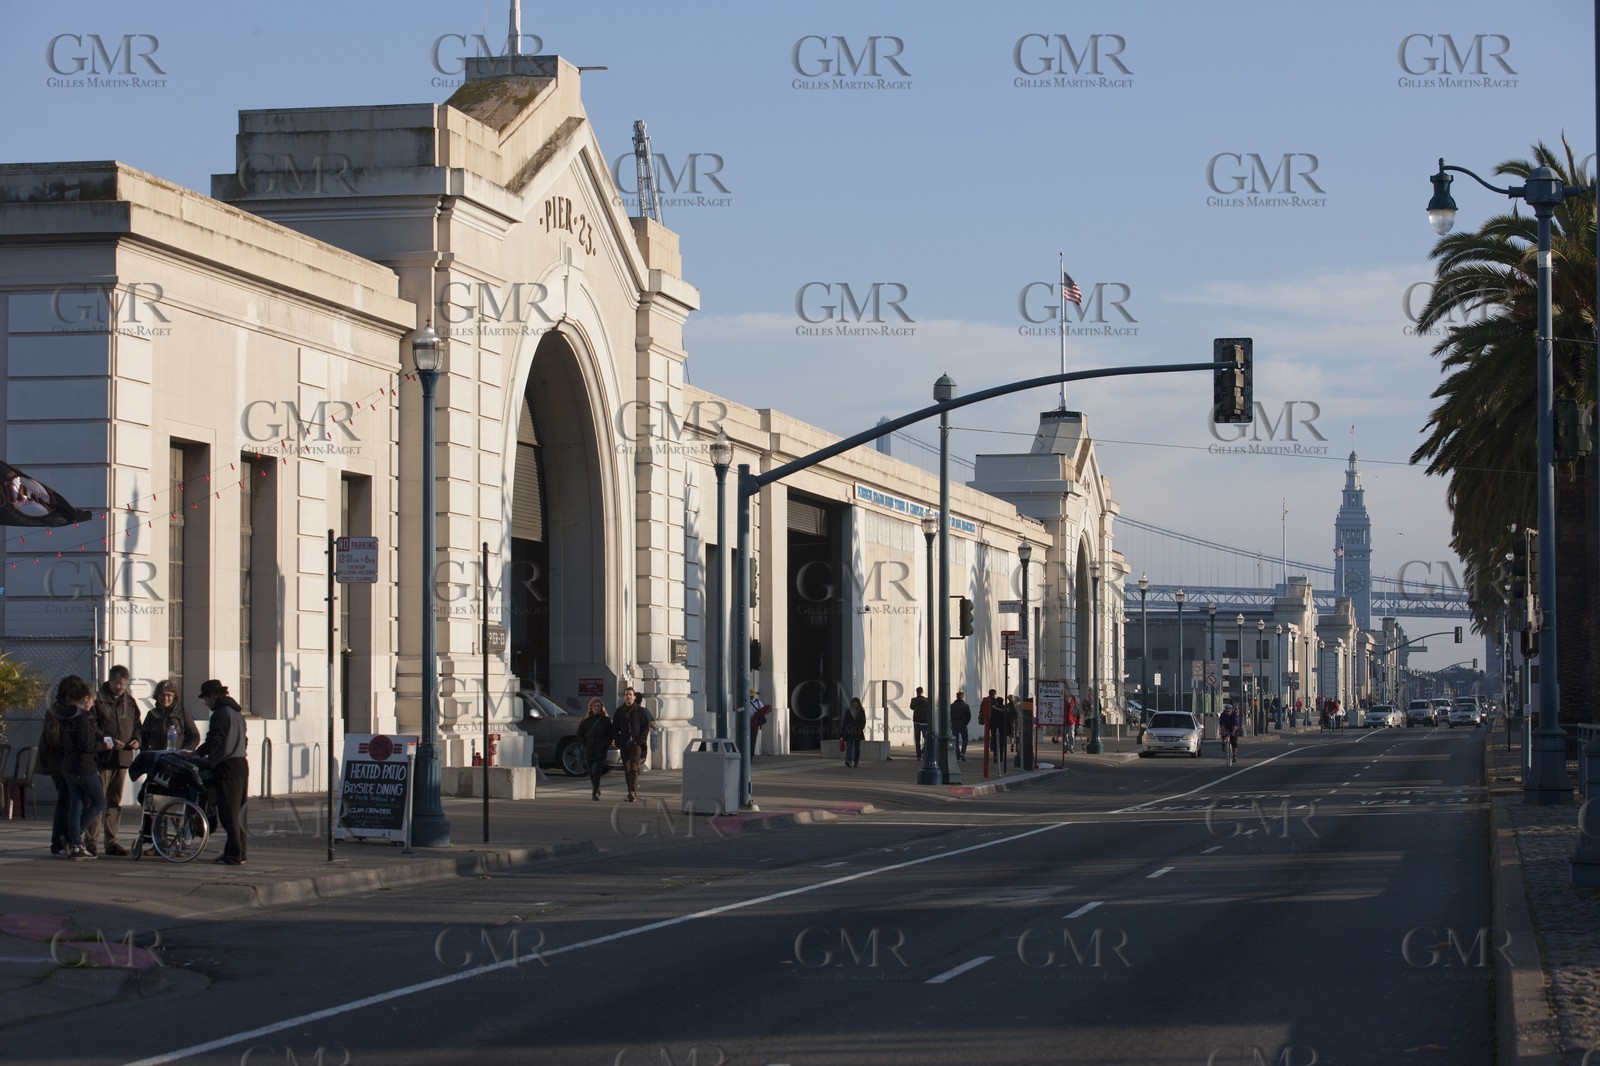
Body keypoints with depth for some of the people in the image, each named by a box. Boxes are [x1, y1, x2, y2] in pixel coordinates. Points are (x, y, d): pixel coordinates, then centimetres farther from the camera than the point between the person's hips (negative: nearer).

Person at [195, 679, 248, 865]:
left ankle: (233, 855, -7)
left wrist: (199, 754, 2)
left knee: (228, 814, -6)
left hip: (227, 768, -9)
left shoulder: (220, 714, -12)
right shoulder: (236, 712, 17)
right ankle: (238, 853, 15)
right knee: (236, 813, 13)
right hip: (242, 765, 9)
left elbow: (213, 743, -16)